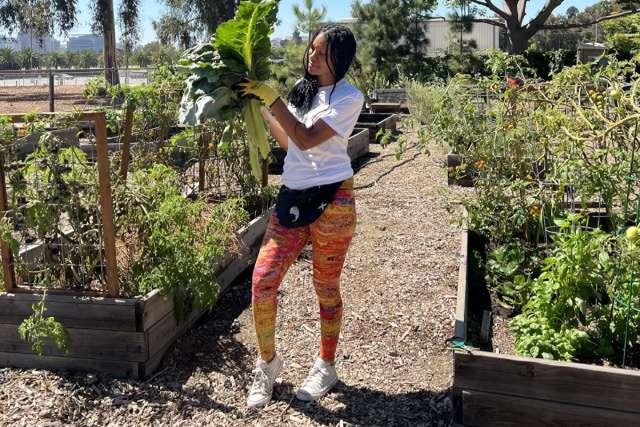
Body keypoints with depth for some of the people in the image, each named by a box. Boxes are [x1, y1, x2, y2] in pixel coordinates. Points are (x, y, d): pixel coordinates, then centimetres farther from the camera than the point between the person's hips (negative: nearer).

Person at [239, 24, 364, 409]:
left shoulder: (350, 97, -7)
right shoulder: (303, 89, 14)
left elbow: (307, 139, -18)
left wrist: (271, 98, -19)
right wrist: (261, 107, 14)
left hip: (332, 202, -6)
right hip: (293, 197, 6)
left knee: (326, 288, 7)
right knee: (262, 282, -3)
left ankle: (326, 367, 26)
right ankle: (268, 362, 17)